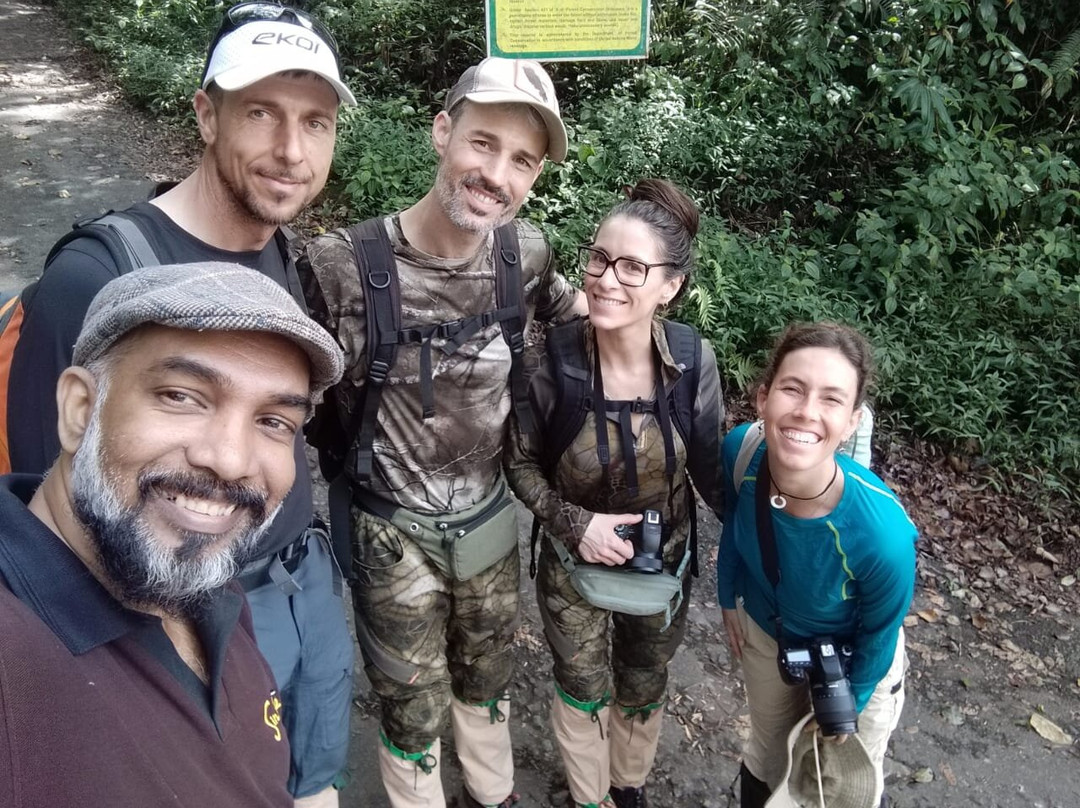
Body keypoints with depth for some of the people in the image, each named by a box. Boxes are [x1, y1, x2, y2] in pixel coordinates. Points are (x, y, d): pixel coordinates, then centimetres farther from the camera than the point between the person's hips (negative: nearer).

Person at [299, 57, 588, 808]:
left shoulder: (527, 253, -12)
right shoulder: (341, 267, -26)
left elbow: (565, 307, 12)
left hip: (490, 521, 4)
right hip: (394, 536, -4)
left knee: (487, 682, 29)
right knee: (414, 712, 18)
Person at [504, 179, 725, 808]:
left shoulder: (694, 360, -22)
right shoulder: (554, 359, -25)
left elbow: (710, 471, -8)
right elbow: (522, 463, -10)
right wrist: (573, 523, -22)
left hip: (664, 567, 2)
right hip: (575, 566, -1)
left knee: (643, 694, 26)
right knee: (583, 692, 22)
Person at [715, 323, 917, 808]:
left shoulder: (882, 535, -40)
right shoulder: (741, 449, -32)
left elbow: (878, 637, -19)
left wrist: (847, 707, -4)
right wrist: (729, 597, 6)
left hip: (854, 659, -3)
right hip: (763, 630, 3)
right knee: (767, 756, 29)